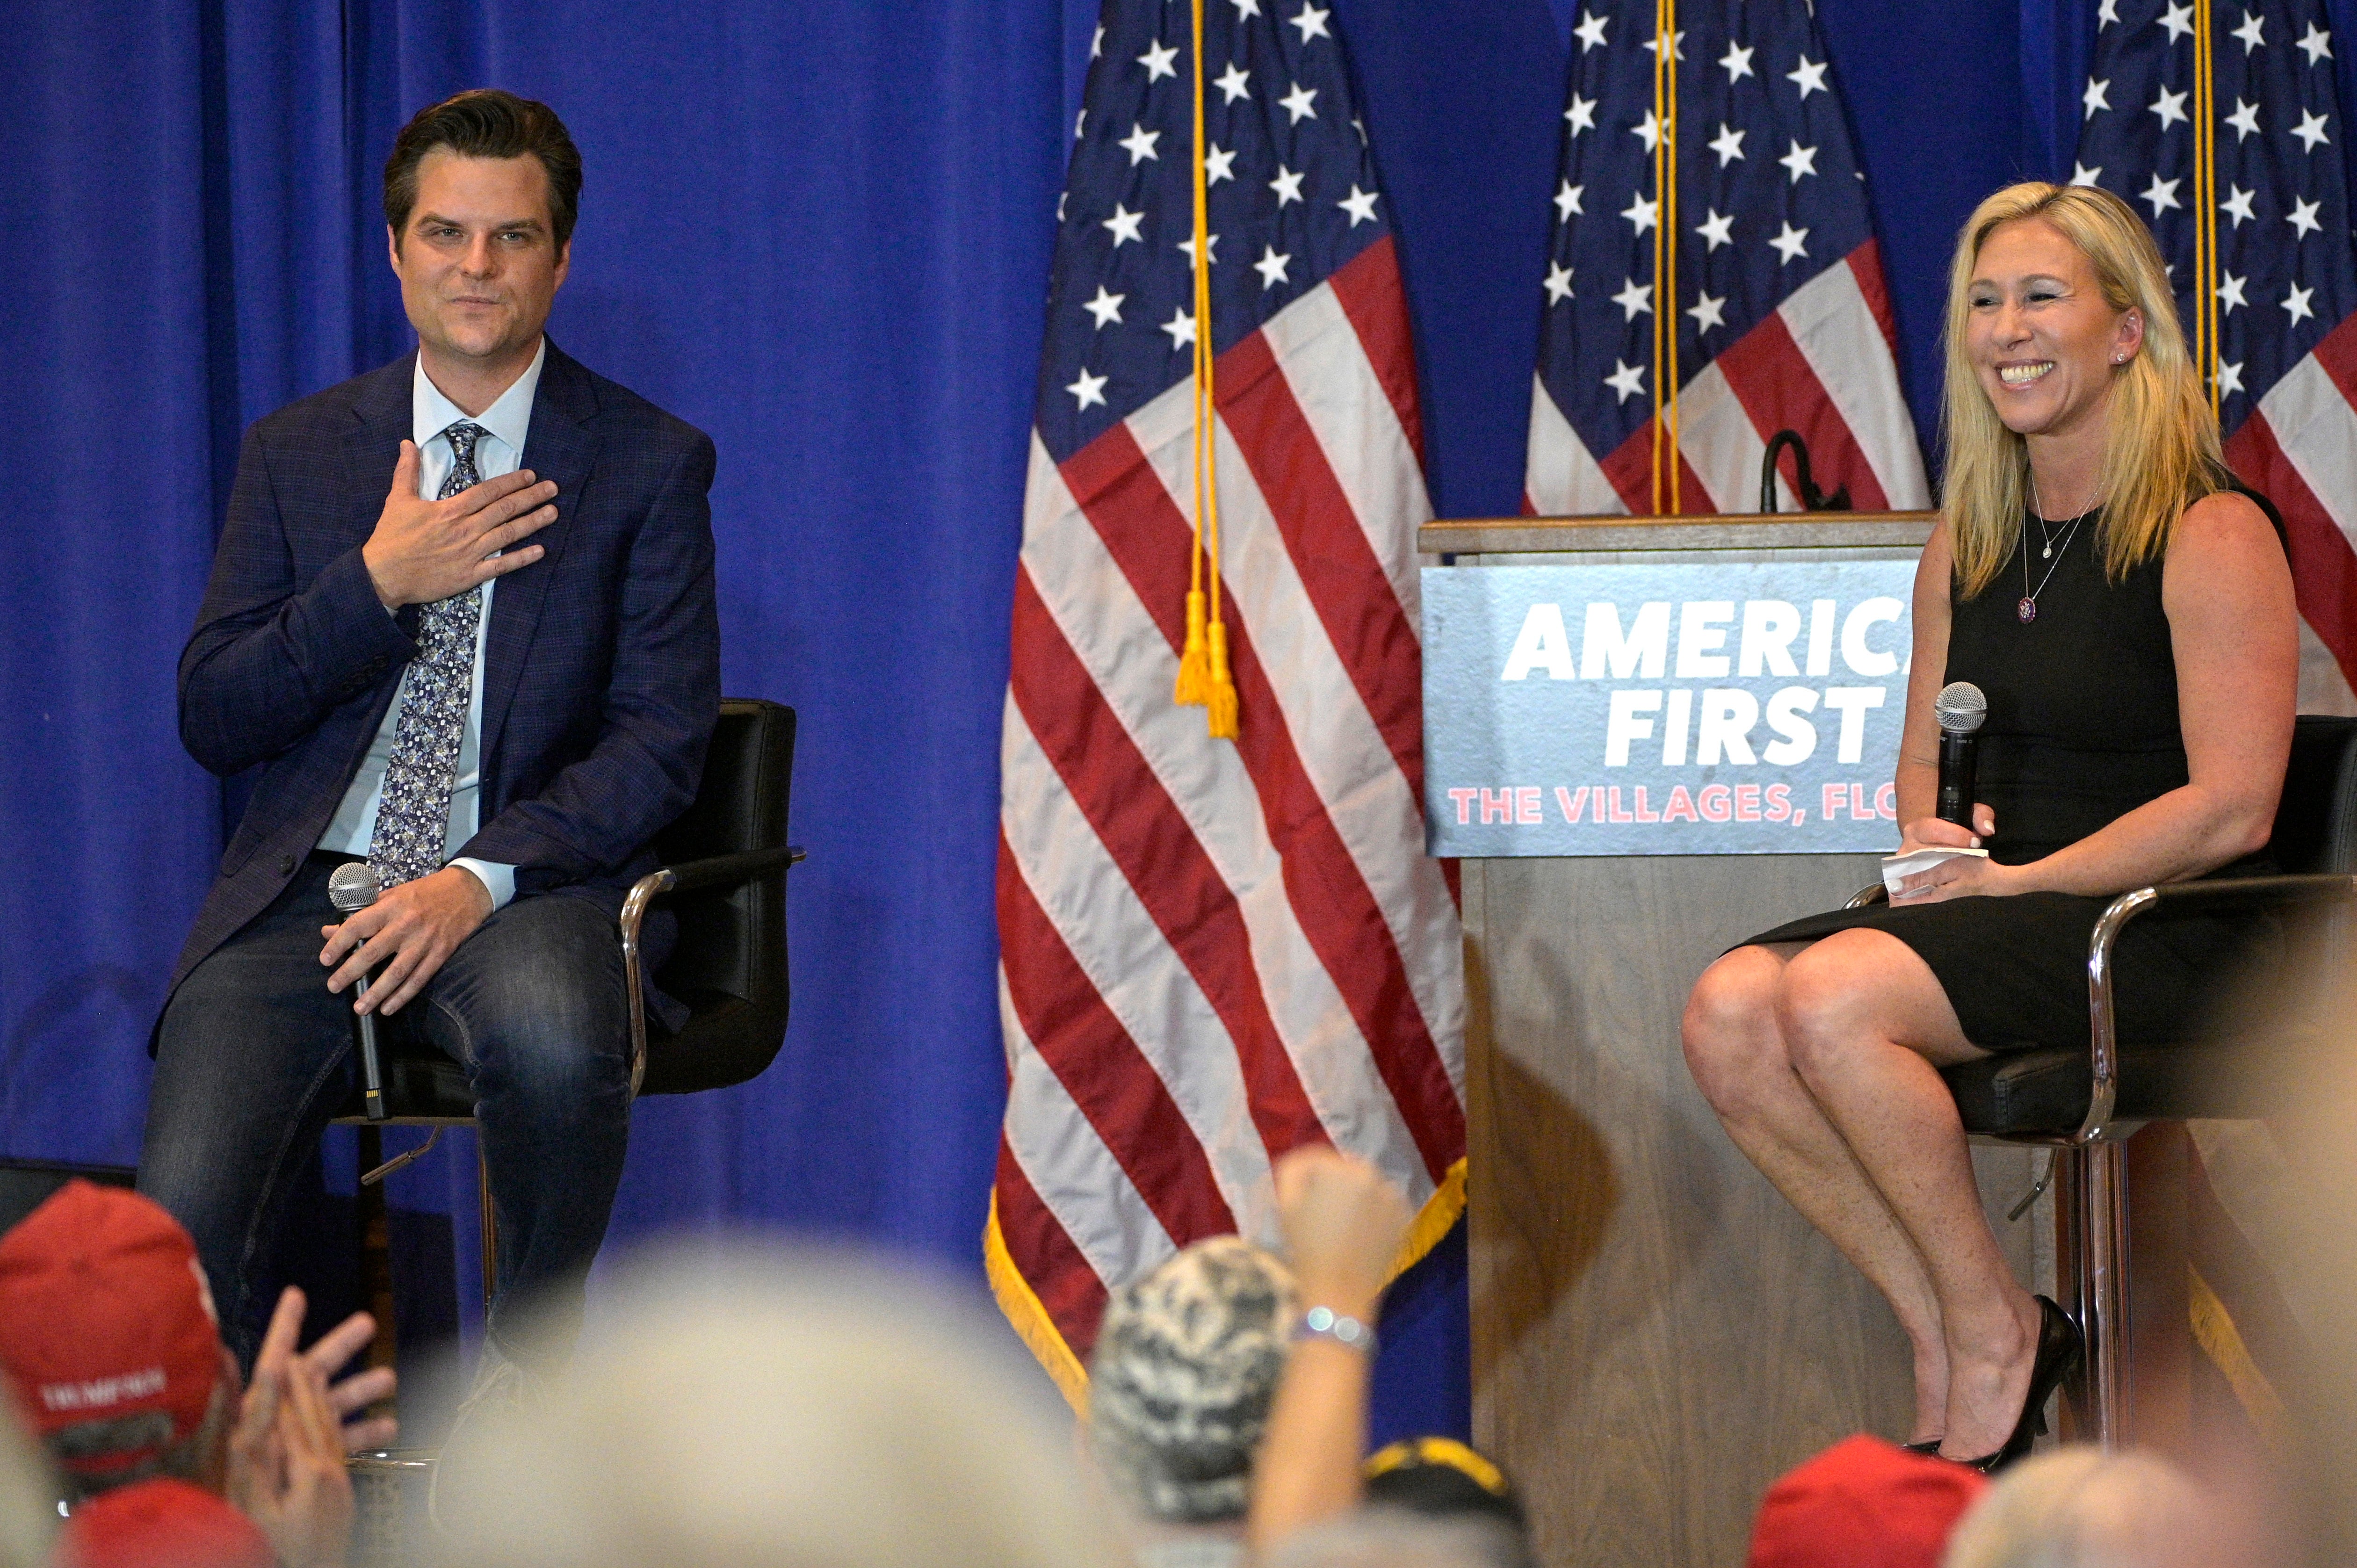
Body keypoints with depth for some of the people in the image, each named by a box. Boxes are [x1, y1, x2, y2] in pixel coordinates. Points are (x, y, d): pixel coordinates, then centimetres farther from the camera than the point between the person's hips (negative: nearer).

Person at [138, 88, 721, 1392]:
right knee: (185, 1206, -24)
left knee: (553, 1037, -38)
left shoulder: (650, 465, 5)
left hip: (524, 888, -2)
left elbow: (661, 740, -3)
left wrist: (481, 879, -18)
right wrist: (380, 585, -8)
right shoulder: (296, 454, 13)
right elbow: (212, 722, 8)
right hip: (306, 888, 2)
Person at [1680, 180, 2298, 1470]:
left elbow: (2230, 810, -15)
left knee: (1834, 1000, -29)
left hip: (2153, 929, -7)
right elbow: (1925, 751, 22)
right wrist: (1931, 836, -2)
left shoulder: (2212, 537, -8)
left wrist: (2021, 880, -17)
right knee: (1729, 1014, -18)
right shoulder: (1969, 539, 14)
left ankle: (1994, 1329, -10)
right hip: (1989, 901, 7)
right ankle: (1946, 1337, -8)